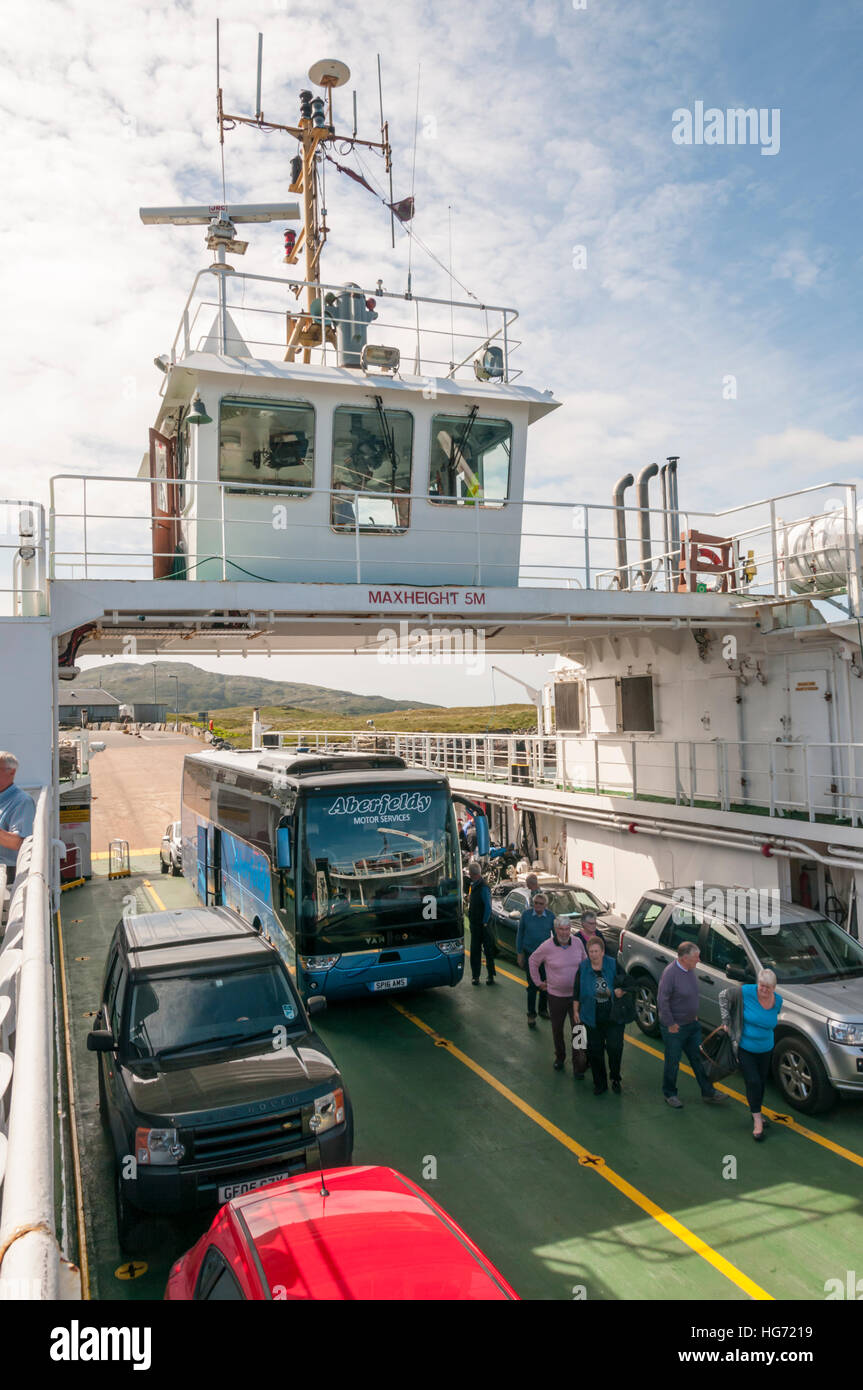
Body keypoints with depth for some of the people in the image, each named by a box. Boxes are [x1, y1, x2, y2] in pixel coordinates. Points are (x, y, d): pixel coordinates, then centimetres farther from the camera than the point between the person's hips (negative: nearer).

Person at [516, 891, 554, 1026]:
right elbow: (519, 934, 1)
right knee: (532, 985, -4)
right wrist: (520, 954, 1)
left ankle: (543, 1010, 31)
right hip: (530, 954, -2)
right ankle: (531, 1015, 7)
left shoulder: (550, 916, -4)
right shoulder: (526, 915, -7)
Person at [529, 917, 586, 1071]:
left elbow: (584, 962, 11)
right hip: (556, 995, -1)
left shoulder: (577, 942, -7)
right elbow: (532, 961, 0)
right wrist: (538, 982, 3)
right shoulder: (547, 946, -16)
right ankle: (559, 1057, 36)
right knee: (557, 1029, 15)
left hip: (576, 994, 1)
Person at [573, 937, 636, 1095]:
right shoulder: (583, 968, -2)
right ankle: (600, 1083, 25)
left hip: (614, 1017, -1)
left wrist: (621, 991, -15)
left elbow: (630, 984, 2)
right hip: (593, 1018, 2)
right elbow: (576, 992, 7)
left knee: (615, 1047, -4)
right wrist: (576, 1011, 6)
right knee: (595, 1050, 7)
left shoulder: (614, 965, -6)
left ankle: (615, 1079, 22)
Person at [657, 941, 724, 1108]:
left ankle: (707, 1092, 29)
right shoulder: (670, 973, -27)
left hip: (692, 1024, 7)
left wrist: (695, 1015, 15)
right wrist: (670, 1024, -19)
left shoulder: (690, 969, -1)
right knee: (672, 1062, 8)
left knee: (698, 1058, 16)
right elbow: (662, 1000, -25)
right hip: (675, 1027, -7)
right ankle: (670, 1094, 26)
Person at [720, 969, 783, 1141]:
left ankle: (755, 1111, 37)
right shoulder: (745, 992, -22)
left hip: (765, 1050, 4)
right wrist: (726, 1021, -9)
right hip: (745, 1049, -4)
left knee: (761, 1083, 15)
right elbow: (723, 995, -9)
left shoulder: (778, 1001, -7)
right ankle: (757, 1120, 2)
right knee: (753, 1082, -11)